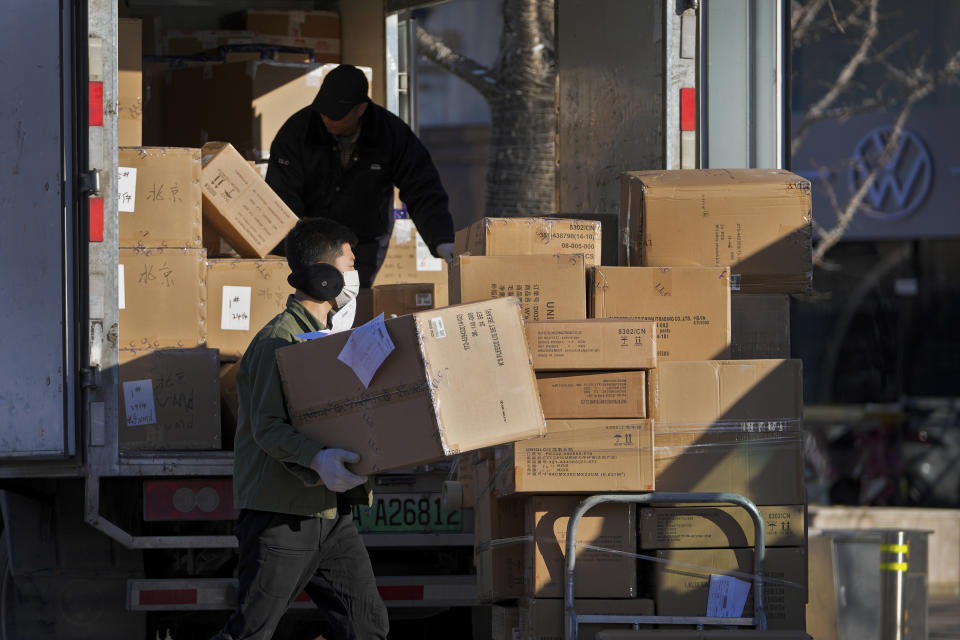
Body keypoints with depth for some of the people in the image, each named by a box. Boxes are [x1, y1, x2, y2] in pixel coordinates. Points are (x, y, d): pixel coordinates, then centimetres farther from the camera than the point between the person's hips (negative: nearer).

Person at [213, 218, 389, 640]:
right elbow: (267, 427, -22)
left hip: (330, 514, 9)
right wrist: (317, 460, -38)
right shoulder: (279, 340, -12)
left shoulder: (325, 337, 19)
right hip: (281, 514, -9)